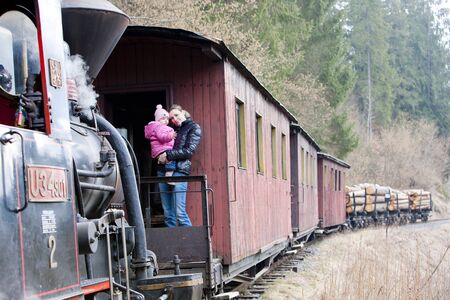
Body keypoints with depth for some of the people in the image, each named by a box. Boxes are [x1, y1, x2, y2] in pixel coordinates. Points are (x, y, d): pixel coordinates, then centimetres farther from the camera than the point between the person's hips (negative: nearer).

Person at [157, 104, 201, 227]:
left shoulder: (194, 128, 5)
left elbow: (189, 150, -6)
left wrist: (168, 155, -10)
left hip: (179, 170, -6)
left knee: (180, 212, -13)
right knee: (168, 214, 4)